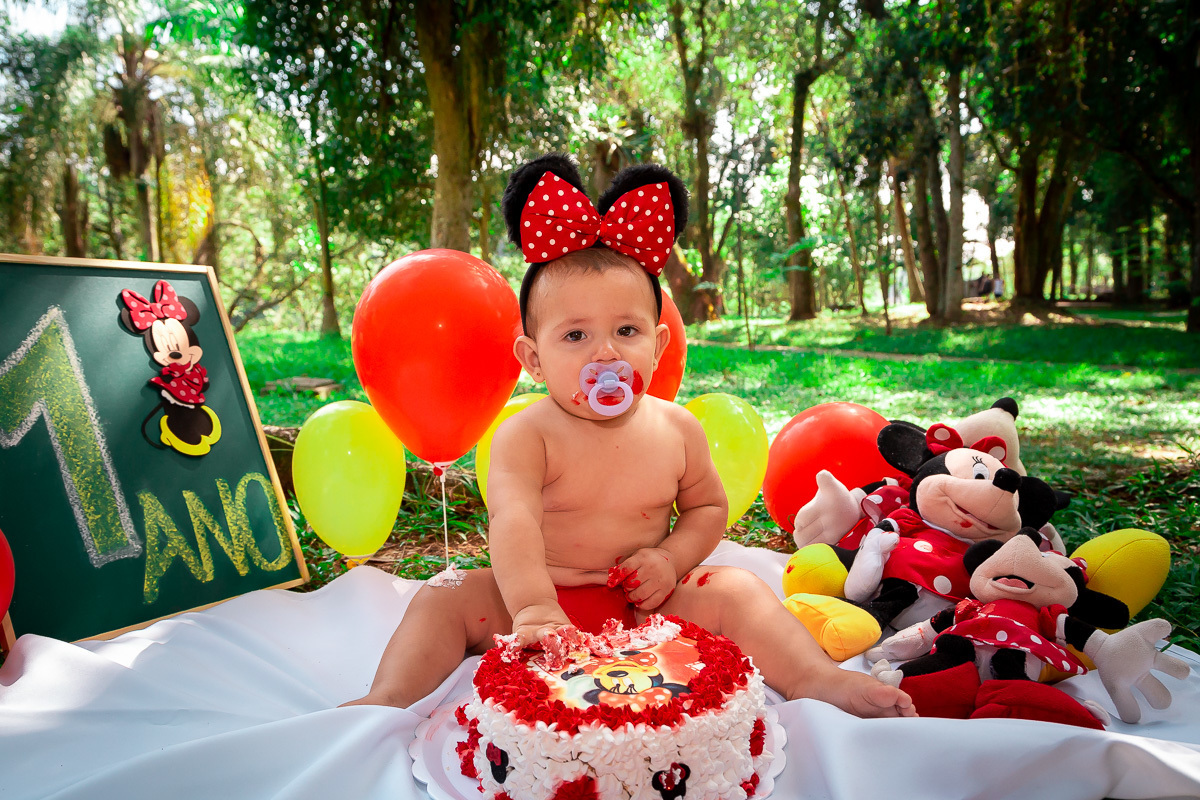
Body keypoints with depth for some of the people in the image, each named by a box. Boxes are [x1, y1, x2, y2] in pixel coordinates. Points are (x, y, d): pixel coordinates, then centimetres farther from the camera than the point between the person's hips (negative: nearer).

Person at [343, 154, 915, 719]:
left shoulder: (677, 429, -3)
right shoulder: (525, 436, -15)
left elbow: (708, 507, 11)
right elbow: (513, 523, -30)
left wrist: (670, 558, -9)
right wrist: (533, 606, -46)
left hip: (643, 607, 2)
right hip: (548, 597, -1)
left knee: (735, 590, -17)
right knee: (446, 598, -18)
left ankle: (816, 681, -15)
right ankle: (389, 700, -13)